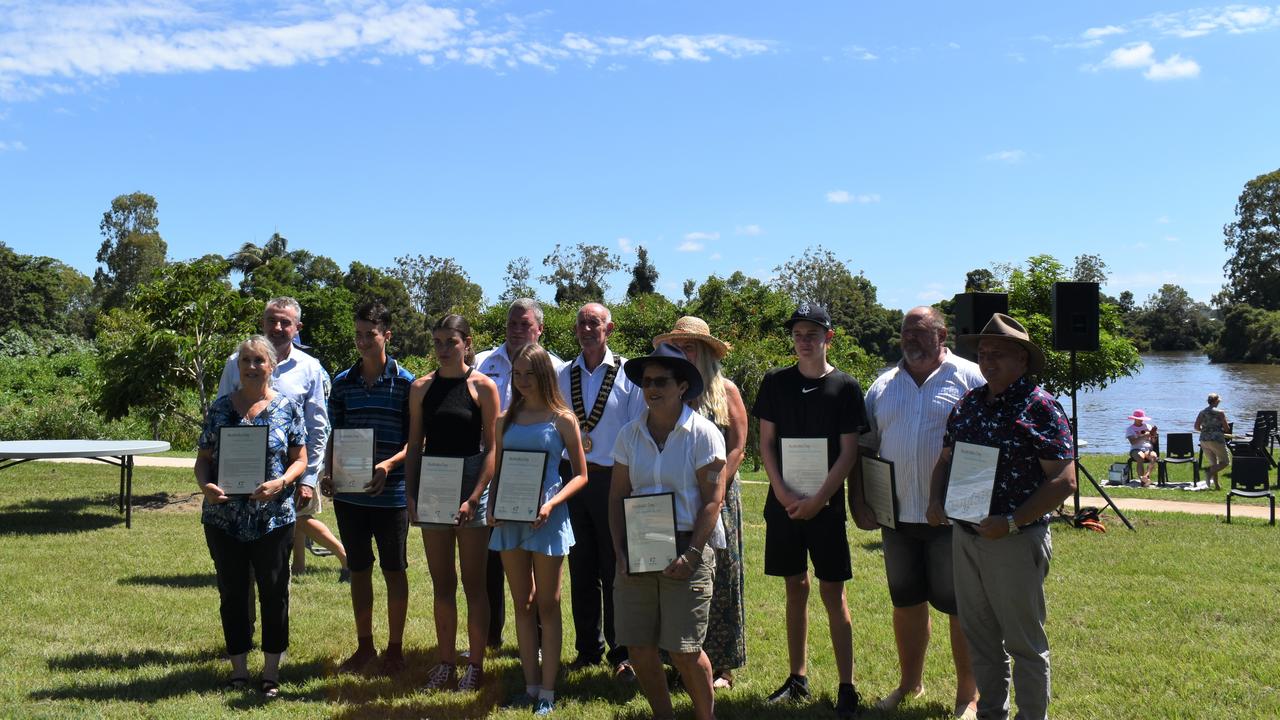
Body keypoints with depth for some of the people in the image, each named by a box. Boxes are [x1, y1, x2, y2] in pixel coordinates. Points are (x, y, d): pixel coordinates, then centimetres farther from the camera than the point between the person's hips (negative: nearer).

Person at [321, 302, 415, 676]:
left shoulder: (405, 383, -5)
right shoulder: (342, 383, 6)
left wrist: (388, 465, -21)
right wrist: (328, 472, -6)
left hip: (391, 493, -4)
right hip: (349, 492, 4)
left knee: (394, 571, 7)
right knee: (358, 570, 13)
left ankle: (394, 648, 20)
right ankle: (364, 646, 27)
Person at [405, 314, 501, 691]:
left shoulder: (483, 386, -4)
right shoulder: (422, 387, 7)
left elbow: (492, 447, -6)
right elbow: (415, 445, 9)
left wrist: (474, 498, -14)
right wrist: (410, 493, 0)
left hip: (472, 488, -3)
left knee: (473, 584, 3)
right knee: (441, 585, 10)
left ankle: (475, 665, 13)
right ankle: (446, 662, 20)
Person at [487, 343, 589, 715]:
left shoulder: (562, 419, -3)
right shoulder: (507, 419, 8)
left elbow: (580, 475, -3)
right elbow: (497, 471, 13)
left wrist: (551, 504, -17)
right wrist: (491, 506, -4)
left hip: (546, 518, -4)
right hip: (509, 518, 4)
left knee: (547, 606, 4)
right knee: (522, 605, 10)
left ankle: (547, 691, 10)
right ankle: (530, 684, 19)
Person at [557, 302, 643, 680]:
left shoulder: (628, 374, -1)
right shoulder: (563, 376, 10)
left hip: (613, 479, -4)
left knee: (616, 570, 2)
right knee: (581, 570, 10)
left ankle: (622, 654, 12)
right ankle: (588, 649, 21)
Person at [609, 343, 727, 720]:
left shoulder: (703, 433, -4)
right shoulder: (630, 434, 8)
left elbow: (713, 500, -7)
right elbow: (616, 497, 10)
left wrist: (691, 554, -14)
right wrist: (620, 551, -1)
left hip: (687, 549, -4)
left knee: (683, 650, -4)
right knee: (638, 647, 4)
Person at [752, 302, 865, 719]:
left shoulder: (845, 387, -2)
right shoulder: (775, 382, 4)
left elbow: (848, 453, -5)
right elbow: (766, 443, 4)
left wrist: (817, 500, -13)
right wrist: (784, 494, -8)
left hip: (825, 504, -2)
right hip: (784, 502, 3)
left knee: (832, 592, -1)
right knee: (795, 588, 10)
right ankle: (798, 679, 20)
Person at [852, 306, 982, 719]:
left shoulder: (969, 379, -4)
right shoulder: (884, 385, 10)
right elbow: (863, 446, 12)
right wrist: (858, 501, 5)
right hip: (898, 515, 5)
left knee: (961, 606, 5)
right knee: (906, 602, 16)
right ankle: (909, 682, 33)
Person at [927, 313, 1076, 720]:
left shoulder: (1041, 408, -11)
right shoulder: (968, 404, 9)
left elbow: (1064, 481, -15)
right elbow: (946, 458, 19)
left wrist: (1011, 523, -22)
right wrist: (935, 500, 0)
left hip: (1016, 543, -6)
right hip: (964, 537, 7)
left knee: (1024, 643, 6)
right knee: (980, 639, 17)